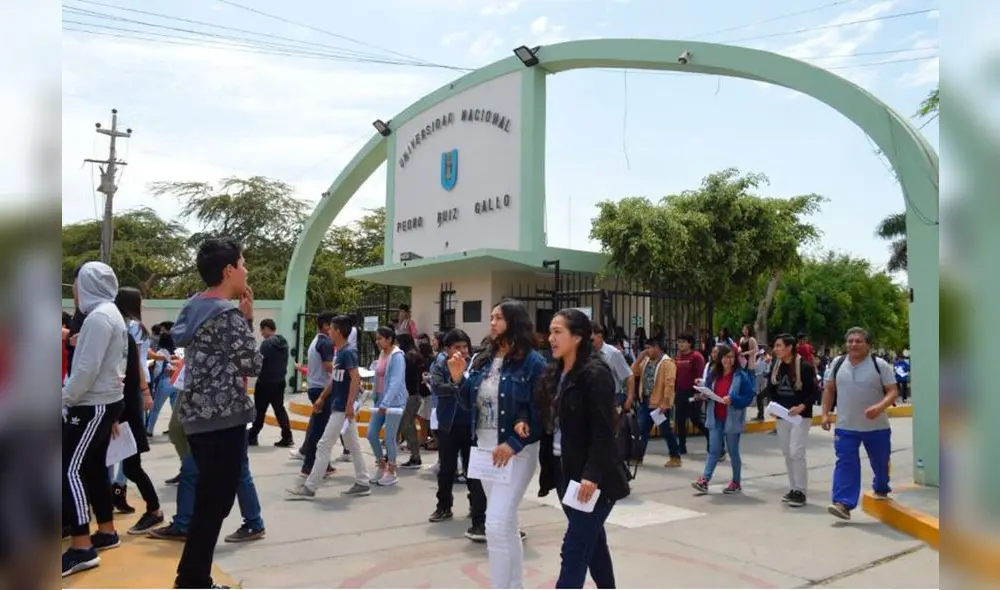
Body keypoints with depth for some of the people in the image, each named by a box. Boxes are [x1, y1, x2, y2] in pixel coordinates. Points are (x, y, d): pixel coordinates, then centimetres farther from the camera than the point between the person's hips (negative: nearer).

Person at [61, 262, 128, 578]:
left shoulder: (98, 317, -18)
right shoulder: (110, 314, 14)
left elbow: (87, 368, -23)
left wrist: (66, 399, -11)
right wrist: (72, 396, 13)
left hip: (94, 405, -10)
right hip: (104, 401, 10)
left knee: (71, 469, -8)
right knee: (93, 466, 15)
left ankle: (81, 548, -6)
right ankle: (107, 531, 23)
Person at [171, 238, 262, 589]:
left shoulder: (194, 308, 12)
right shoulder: (229, 313, -16)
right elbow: (252, 364, -12)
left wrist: (244, 319, 9)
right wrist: (248, 317, -3)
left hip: (197, 416, 10)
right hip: (224, 418, -9)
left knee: (206, 500, 18)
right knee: (214, 504, 0)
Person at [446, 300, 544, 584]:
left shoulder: (532, 362, -12)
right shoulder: (482, 359, 7)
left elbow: (539, 411, -14)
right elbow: (473, 403, 12)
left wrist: (514, 444, -21)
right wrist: (459, 379, -4)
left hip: (515, 451, -7)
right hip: (484, 448, 7)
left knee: (497, 524, -12)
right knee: (506, 523, 18)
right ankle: (514, 586, 32)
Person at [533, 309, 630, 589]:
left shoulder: (596, 374, -16)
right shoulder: (555, 374, 9)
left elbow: (604, 431, -20)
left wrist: (593, 475, -25)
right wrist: (528, 425, -2)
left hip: (590, 476, -8)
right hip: (563, 469, 8)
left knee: (574, 550, -6)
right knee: (592, 541, 21)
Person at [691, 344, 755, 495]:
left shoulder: (741, 375, -8)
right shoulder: (713, 374, 8)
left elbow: (748, 396, -11)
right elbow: (708, 392, 16)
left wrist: (732, 399, -24)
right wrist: (704, 395, -6)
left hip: (732, 419, -4)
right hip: (715, 419, 4)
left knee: (733, 452, 8)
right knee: (714, 451, 2)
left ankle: (736, 483, 21)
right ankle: (704, 481, -2)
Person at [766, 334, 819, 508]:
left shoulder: (805, 367, -14)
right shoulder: (776, 366, 4)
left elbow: (814, 392, -11)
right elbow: (770, 389, 13)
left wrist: (801, 407, -23)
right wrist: (773, 404, -4)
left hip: (801, 416, -6)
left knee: (796, 453, -10)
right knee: (787, 454, 11)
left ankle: (801, 491, 0)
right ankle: (793, 488, 21)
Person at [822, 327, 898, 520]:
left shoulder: (880, 365, -8)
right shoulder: (837, 363, 2)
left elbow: (892, 392, -10)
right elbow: (829, 390, 11)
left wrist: (879, 407, -29)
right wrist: (826, 413, 3)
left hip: (877, 427, -1)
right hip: (845, 427, 1)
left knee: (880, 462, 17)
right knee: (845, 463, -7)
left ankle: (881, 490, 44)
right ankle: (843, 503, -10)